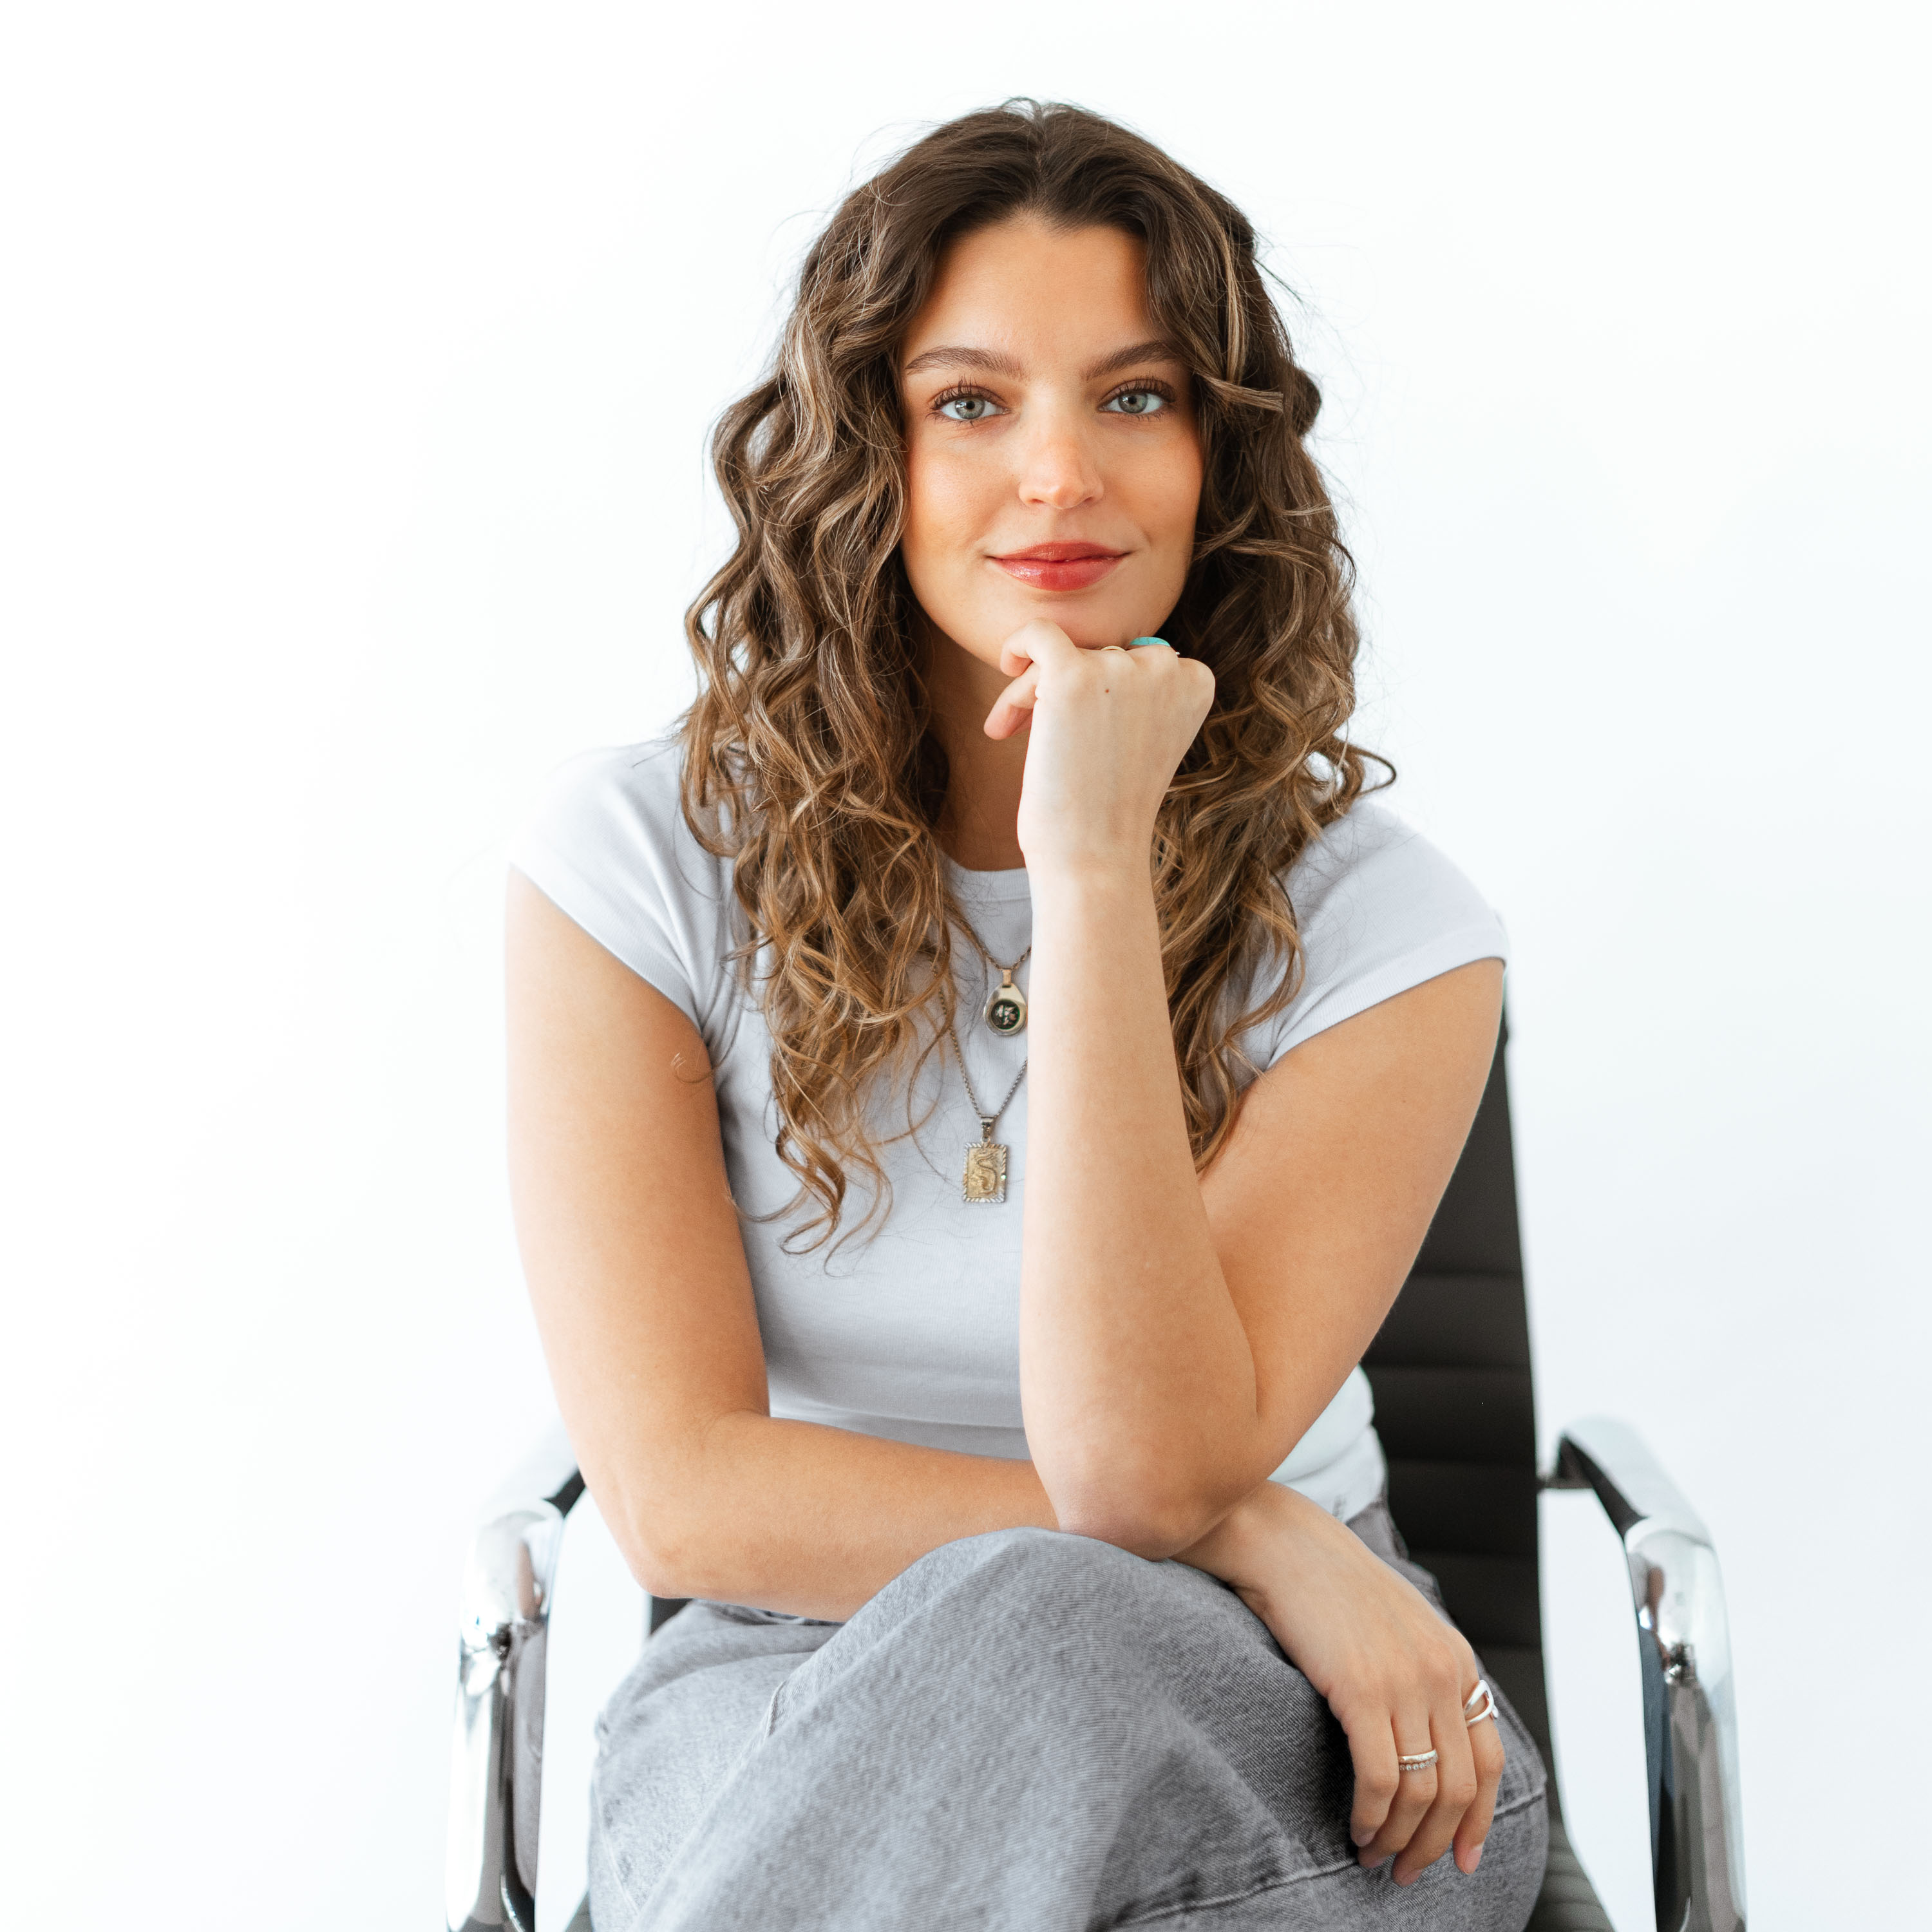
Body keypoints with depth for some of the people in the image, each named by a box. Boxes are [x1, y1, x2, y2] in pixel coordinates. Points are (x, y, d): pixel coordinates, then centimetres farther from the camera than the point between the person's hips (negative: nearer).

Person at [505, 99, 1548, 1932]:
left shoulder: (1376, 920, -8)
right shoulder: (642, 859, -7)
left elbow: (1144, 1466, -20)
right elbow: (683, 1495, -11)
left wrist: (1097, 867, -24)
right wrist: (1254, 1545, -17)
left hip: (1267, 1730, 0)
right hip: (798, 1698, 1)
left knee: (1049, 1652, -36)